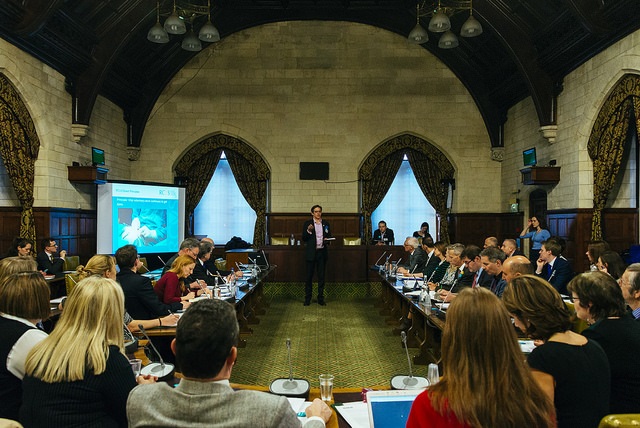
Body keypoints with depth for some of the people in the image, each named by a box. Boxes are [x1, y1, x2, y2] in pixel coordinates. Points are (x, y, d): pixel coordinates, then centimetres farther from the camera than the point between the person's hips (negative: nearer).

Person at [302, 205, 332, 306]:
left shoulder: (326, 224, 10)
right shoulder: (307, 223, 1)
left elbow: (329, 236, 15)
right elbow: (304, 239, -1)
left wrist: (327, 240, -7)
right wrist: (309, 231, -18)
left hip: (322, 252, 3)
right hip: (311, 253, -2)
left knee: (321, 277, 6)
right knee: (309, 276, 2)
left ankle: (321, 299, 14)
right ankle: (307, 299, 9)